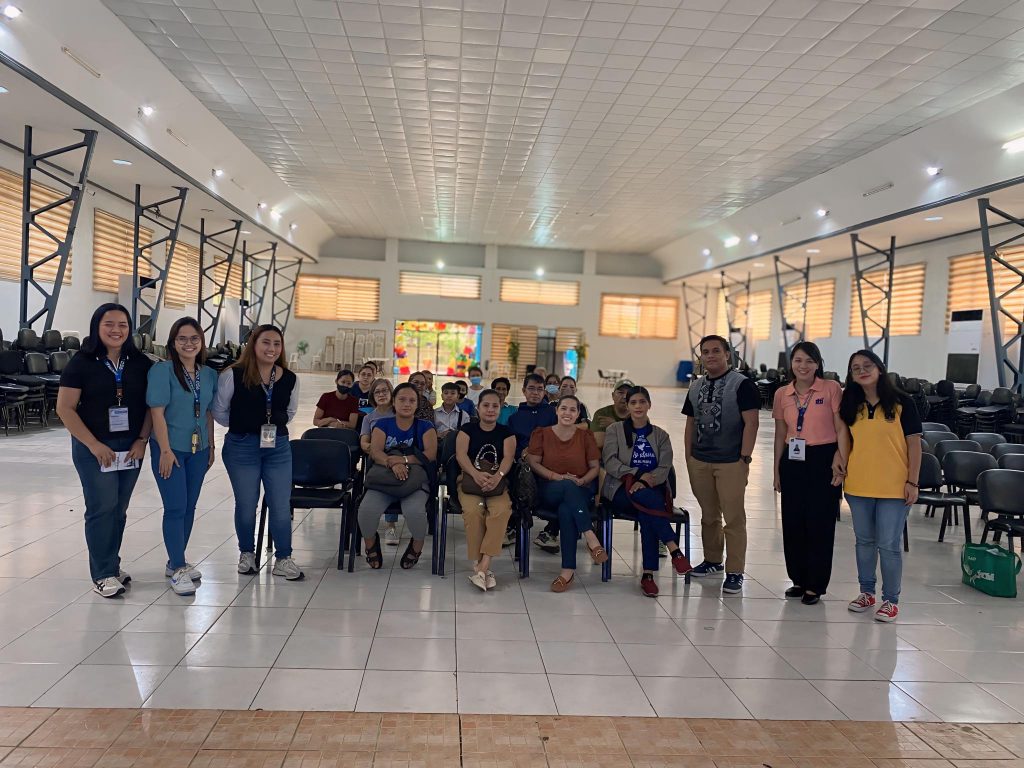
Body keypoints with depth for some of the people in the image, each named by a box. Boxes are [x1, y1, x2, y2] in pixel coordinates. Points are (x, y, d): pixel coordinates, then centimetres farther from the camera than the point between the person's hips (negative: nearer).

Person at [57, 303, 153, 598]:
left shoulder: (141, 363, 3)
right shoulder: (81, 363, -6)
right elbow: (65, 409, -9)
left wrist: (142, 440, -6)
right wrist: (94, 445, -14)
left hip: (131, 447, 3)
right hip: (94, 448, -3)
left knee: (119, 509, 11)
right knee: (101, 508, -3)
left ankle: (111, 565, 25)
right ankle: (103, 574, 8)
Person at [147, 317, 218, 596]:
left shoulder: (209, 374, 6)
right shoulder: (162, 370, -10)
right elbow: (157, 412, -14)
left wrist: (211, 446, 11)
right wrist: (165, 450, -17)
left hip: (198, 450, 6)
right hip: (170, 448, -6)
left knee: (189, 507, 12)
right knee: (175, 508, -4)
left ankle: (176, 561, 26)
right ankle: (177, 570, 4)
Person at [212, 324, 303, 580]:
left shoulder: (290, 379, 0)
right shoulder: (233, 375, -11)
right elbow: (219, 412, 0)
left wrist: (275, 426, 6)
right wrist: (241, 426, 6)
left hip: (278, 447, 3)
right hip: (241, 448, -2)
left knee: (281, 506, 4)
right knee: (246, 505, 9)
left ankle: (283, 559, 17)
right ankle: (247, 554, 30)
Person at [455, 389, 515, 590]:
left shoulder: (506, 432, 12)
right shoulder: (467, 429, 10)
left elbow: (508, 457, -5)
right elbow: (461, 455, -6)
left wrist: (498, 476, -27)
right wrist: (476, 474, -27)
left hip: (497, 482, 1)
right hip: (470, 480, -1)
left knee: (502, 510, -32)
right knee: (473, 510, -33)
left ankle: (484, 565, -30)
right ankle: (478, 565, -22)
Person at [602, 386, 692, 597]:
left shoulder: (660, 435, 17)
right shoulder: (615, 430, 11)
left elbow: (664, 468, 3)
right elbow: (610, 461, -2)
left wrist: (645, 480, -17)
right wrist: (637, 474, -15)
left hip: (653, 489, 1)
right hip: (622, 489, -1)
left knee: (647, 514, -34)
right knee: (647, 499, -36)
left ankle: (648, 575, -35)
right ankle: (674, 549, -38)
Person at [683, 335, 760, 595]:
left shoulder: (742, 384, -6)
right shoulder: (696, 387, 13)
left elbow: (751, 423, -10)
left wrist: (744, 459, -15)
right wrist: (689, 458, 12)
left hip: (730, 463, -5)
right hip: (700, 462, 6)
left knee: (734, 518, -2)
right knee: (709, 516, 15)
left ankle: (734, 573, 6)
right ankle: (712, 561, 30)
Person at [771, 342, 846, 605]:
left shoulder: (832, 389, -4)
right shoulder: (782, 394, 6)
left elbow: (842, 428, -5)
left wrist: (841, 460, -14)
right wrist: (777, 471, 10)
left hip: (823, 460, -4)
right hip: (792, 462, 4)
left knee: (819, 523, 2)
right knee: (792, 522, 8)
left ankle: (815, 585, 15)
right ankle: (799, 580, 23)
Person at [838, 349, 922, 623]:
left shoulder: (902, 403, -4)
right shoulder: (850, 406, 7)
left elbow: (914, 444, -4)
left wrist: (912, 481, -9)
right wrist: (841, 466, 0)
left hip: (894, 487, -4)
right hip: (858, 486, 4)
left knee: (888, 545, 1)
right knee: (864, 541, 13)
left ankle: (891, 599, 15)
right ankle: (866, 592, 28)